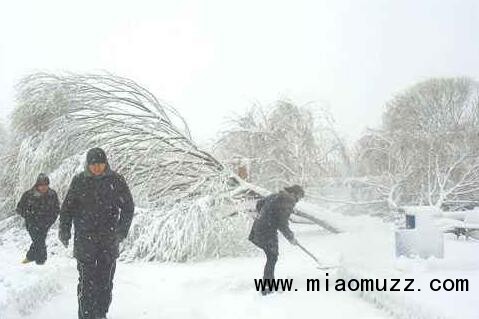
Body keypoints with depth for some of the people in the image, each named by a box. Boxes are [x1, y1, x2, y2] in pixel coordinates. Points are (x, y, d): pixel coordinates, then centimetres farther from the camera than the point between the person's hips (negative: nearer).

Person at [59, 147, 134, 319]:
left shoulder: (116, 180, 1)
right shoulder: (78, 181, 2)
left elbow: (128, 206, 4)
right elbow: (67, 207, 8)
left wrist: (122, 229, -8)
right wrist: (64, 229, -3)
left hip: (109, 240, 1)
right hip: (84, 239, -1)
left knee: (105, 281, 6)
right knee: (86, 281, -4)